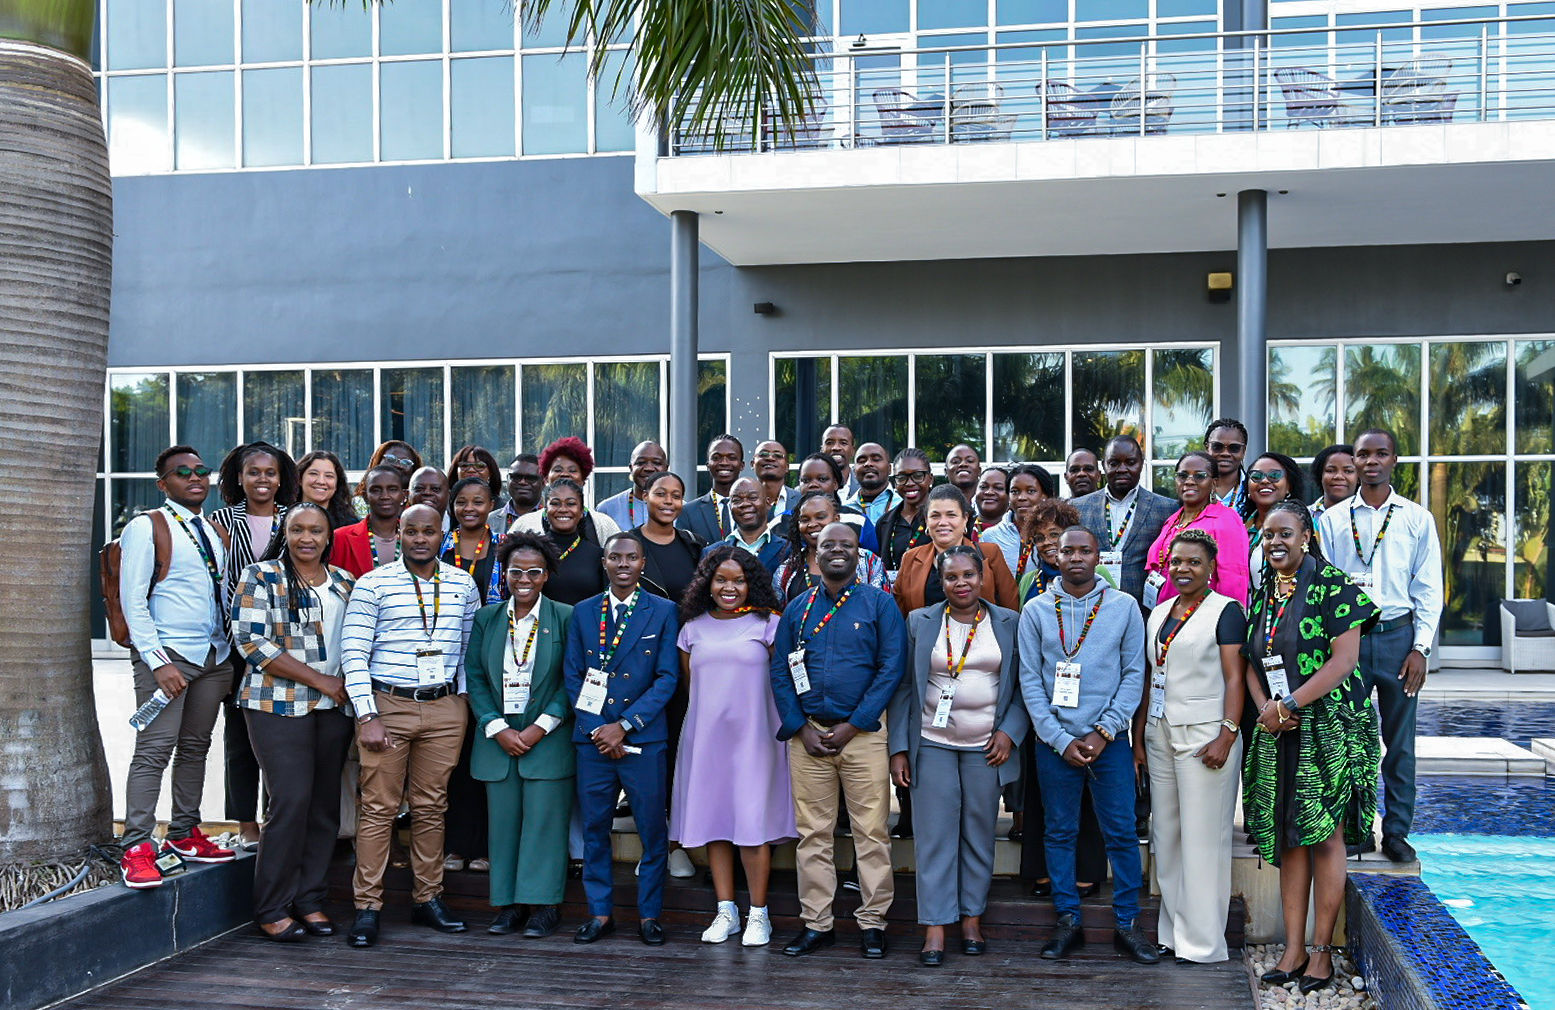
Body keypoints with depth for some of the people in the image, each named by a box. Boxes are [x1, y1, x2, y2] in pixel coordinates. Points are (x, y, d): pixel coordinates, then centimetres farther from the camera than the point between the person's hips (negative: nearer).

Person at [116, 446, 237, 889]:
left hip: (215, 655, 6)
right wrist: (157, 661, -17)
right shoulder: (146, 527, -3)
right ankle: (136, 850, -7)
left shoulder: (215, 532, 16)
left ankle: (184, 834, 20)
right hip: (167, 654, -6)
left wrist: (233, 653, 9)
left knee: (195, 747, 11)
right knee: (154, 750, -10)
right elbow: (133, 599, -9)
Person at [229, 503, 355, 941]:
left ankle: (311, 900, 15)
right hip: (278, 705, -5)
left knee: (326, 803, 5)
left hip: (333, 707, 5)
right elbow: (251, 642, -11)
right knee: (291, 800, -11)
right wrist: (318, 679, -12)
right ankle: (272, 908, 0)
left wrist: (349, 684, 1)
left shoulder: (345, 584, 14)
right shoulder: (261, 577, -2)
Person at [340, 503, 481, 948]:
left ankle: (427, 898, 19)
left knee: (431, 807, 9)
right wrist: (367, 717, -10)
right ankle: (367, 907, 4)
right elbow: (354, 654, -5)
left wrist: (464, 706, 10)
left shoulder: (463, 585, 9)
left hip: (445, 708, 3)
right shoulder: (372, 585, -2)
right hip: (388, 703, -3)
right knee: (379, 807, -2)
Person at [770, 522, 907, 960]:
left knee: (871, 832, -1)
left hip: (863, 733, -3)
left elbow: (891, 669, -4)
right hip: (808, 733, 3)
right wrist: (801, 728, -3)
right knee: (812, 833, 6)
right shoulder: (797, 608, 12)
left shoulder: (879, 604, 3)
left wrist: (852, 726, -10)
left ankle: (873, 923, 8)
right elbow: (780, 672, 10)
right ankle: (815, 923, 14)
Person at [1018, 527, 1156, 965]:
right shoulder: (1036, 610, 3)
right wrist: (1061, 740, -7)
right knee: (1059, 832, 6)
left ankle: (1126, 924, 11)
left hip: (1109, 740, 0)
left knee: (1121, 831, 0)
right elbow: (1030, 681, 1)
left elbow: (1134, 674, 1)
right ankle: (1067, 922, 16)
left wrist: (1104, 732, -8)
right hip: (1055, 739, 1)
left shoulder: (1124, 607, 3)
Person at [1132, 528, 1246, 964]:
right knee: (1165, 835, 8)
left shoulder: (1225, 610, -3)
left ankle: (1203, 941, 3)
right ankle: (1171, 933, 16)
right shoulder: (1158, 614, 16)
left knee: (1202, 838, -4)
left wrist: (1227, 736, -19)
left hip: (1205, 735, -7)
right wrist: (1139, 740, 15)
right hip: (1161, 735, 7)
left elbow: (1235, 678, -9)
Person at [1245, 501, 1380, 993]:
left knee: (1325, 837, -2)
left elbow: (1343, 660, -13)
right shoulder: (1262, 594, 12)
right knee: (1288, 838, 6)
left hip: (1330, 727, -5)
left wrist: (1288, 705, -15)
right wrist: (1265, 708, -7)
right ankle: (1293, 949, 11)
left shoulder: (1333, 585, -7)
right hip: (1278, 733, 6)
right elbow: (1252, 663, 12)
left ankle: (1322, 951, 7)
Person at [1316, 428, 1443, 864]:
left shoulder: (1417, 519, 7)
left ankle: (1397, 832, 14)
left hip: (1398, 635, 0)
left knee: (1399, 741, 4)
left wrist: (1421, 648, -4)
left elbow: (1429, 589, 5)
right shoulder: (1332, 519, 7)